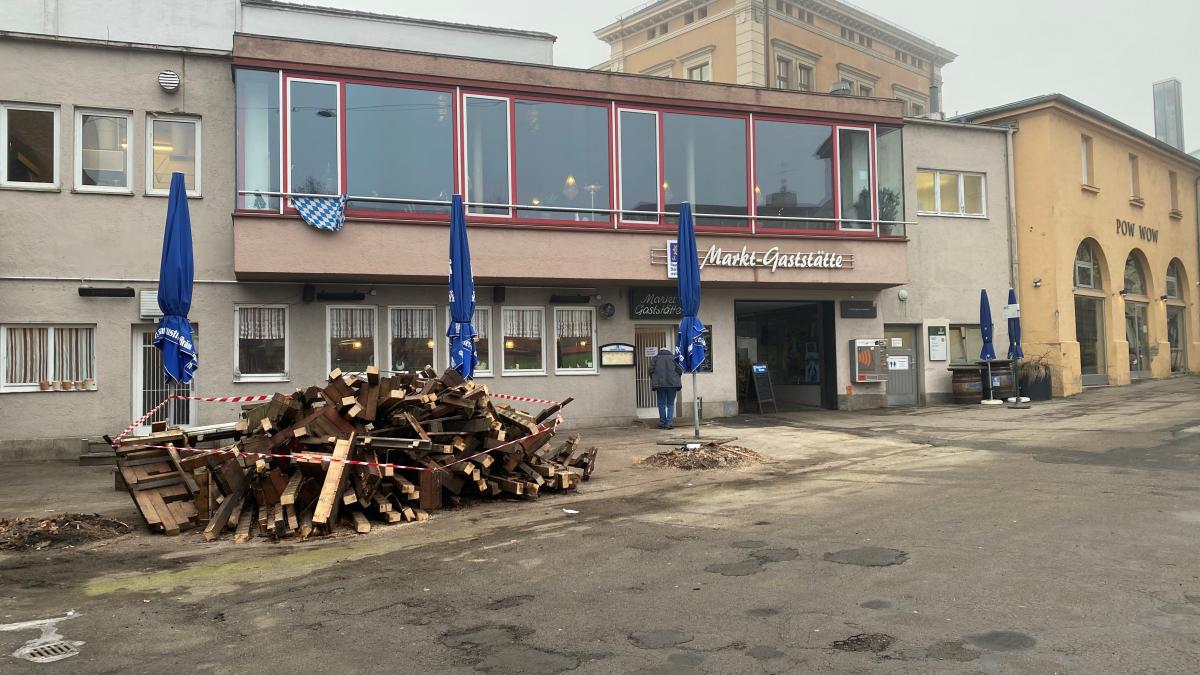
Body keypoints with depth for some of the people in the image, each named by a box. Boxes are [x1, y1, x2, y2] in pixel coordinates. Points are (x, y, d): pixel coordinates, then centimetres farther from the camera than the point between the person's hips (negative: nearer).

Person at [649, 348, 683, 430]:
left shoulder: (656, 358, 13)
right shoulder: (673, 358, 13)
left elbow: (651, 370, 3)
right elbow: (680, 370, 5)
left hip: (660, 384, 0)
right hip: (672, 384, 0)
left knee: (661, 404, 8)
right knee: (670, 404, 7)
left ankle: (662, 423, 7)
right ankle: (669, 423, -2)